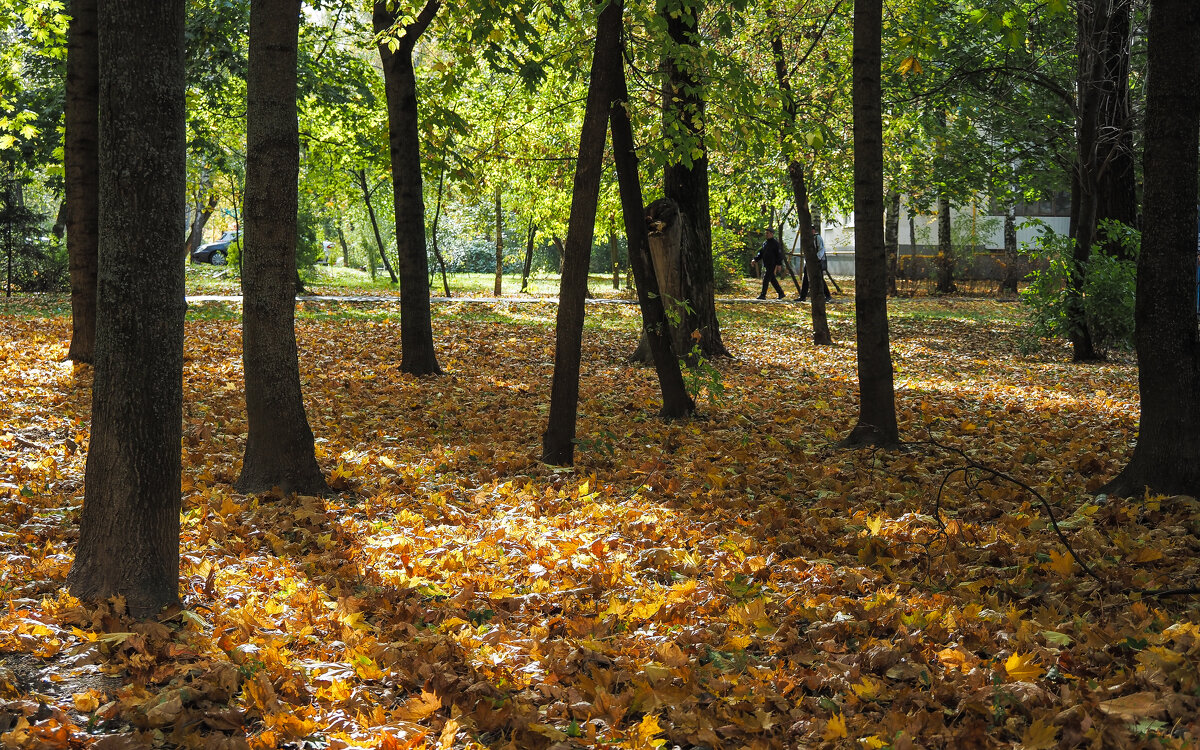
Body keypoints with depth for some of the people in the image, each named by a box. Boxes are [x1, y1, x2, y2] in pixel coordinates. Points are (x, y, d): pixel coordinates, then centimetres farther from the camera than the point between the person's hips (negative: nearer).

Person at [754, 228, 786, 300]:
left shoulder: (775, 243, -8)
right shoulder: (764, 242, 15)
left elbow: (779, 254, -12)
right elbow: (761, 253, 18)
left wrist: (779, 264, -17)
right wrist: (755, 260, 4)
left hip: (772, 265, -8)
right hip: (766, 265, 8)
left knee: (766, 279, -12)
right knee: (772, 280, 12)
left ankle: (763, 295, -11)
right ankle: (781, 293, 21)